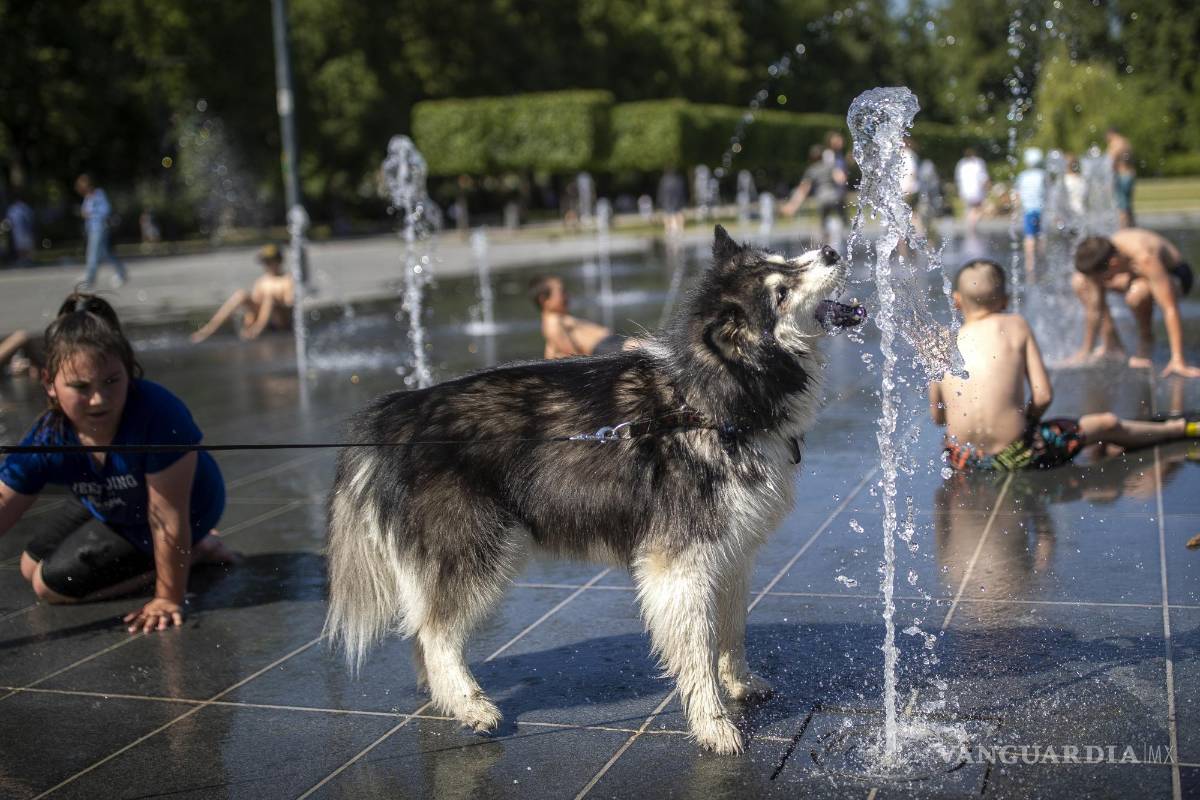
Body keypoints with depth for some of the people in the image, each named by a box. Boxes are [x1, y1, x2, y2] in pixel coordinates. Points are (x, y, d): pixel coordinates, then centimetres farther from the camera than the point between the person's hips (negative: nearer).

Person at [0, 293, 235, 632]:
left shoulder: (158, 415, -43)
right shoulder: (47, 439, -25)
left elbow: (168, 518, -35)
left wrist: (168, 599, -26)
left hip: (189, 511, -6)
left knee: (54, 584, -8)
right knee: (31, 567, 21)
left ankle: (195, 551, 3)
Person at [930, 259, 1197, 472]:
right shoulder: (1016, 326, 0)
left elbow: (937, 416, 8)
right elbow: (1043, 396, -5)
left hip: (960, 459, 2)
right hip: (1012, 455, -2)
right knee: (1108, 424, 21)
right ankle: (1180, 428, 40)